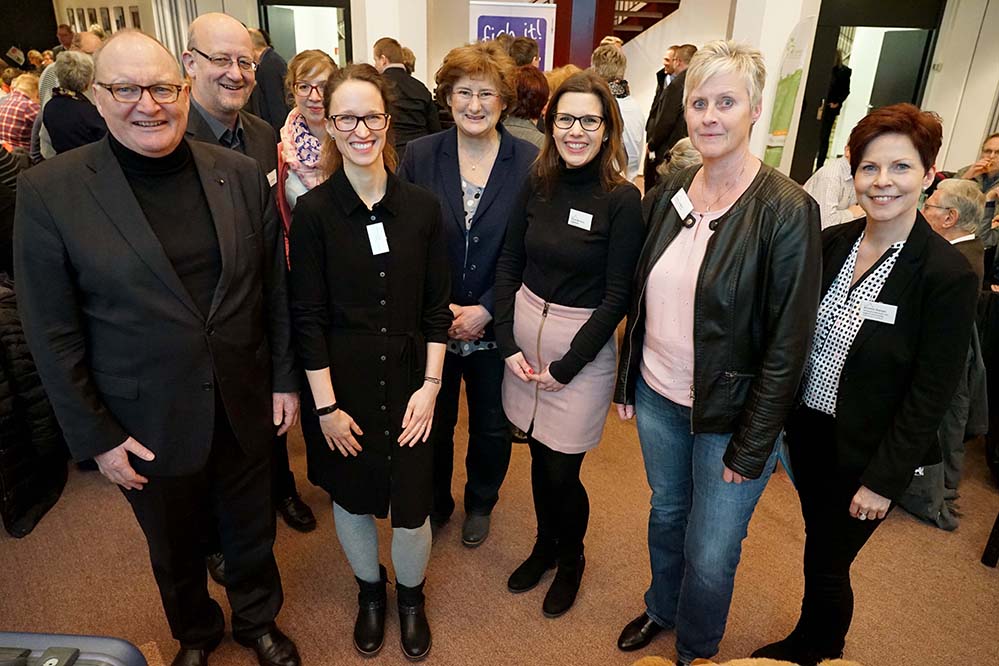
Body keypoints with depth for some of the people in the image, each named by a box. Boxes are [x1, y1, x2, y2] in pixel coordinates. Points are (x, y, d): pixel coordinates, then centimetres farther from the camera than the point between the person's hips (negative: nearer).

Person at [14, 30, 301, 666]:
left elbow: (276, 286, 2)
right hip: (148, 426, -1)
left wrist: (285, 379, 3)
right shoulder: (49, 191, -12)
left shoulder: (241, 174, -5)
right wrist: (94, 436, -7)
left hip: (245, 408, 2)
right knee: (175, 548, 22)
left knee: (252, 530, 21)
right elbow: (53, 333, -8)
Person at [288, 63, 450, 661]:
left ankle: (411, 595, 38)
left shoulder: (422, 206, -4)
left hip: (408, 379, 1)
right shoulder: (314, 211, -8)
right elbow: (307, 317, -7)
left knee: (412, 504, 6)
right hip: (342, 385, 0)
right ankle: (370, 590, 46)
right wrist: (326, 406, -8)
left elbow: (436, 306, 1)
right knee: (353, 498, 17)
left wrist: (430, 386, -4)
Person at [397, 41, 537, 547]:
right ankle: (434, 504, 45)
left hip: (496, 326, 0)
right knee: (432, 423, 19)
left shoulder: (530, 164, -8)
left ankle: (480, 504, 46)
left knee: (492, 427, 18)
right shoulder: (418, 156, -5)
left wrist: (486, 310, -14)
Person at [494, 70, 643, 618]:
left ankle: (571, 558, 34)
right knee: (539, 457, 15)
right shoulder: (537, 186, 1)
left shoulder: (622, 199, -12)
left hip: (583, 347, -4)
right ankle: (545, 544, 42)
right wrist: (508, 342, -4)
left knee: (562, 472, 4)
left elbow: (617, 296, -12)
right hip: (525, 333, 4)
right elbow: (508, 264, 5)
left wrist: (566, 367, -12)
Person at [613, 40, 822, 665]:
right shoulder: (667, 195, -1)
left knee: (710, 555, 9)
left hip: (729, 414, -4)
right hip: (657, 399, 5)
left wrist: (750, 449, -13)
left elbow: (788, 344, -16)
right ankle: (662, 608, 52)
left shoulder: (787, 211, -18)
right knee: (666, 512, 24)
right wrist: (628, 383, 9)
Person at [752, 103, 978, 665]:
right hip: (808, 429, 5)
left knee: (827, 564, 11)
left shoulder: (949, 275, -17)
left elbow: (931, 395, -15)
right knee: (820, 550, 22)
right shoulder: (832, 242, -2)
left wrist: (883, 480, -13)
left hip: (866, 452, -4)